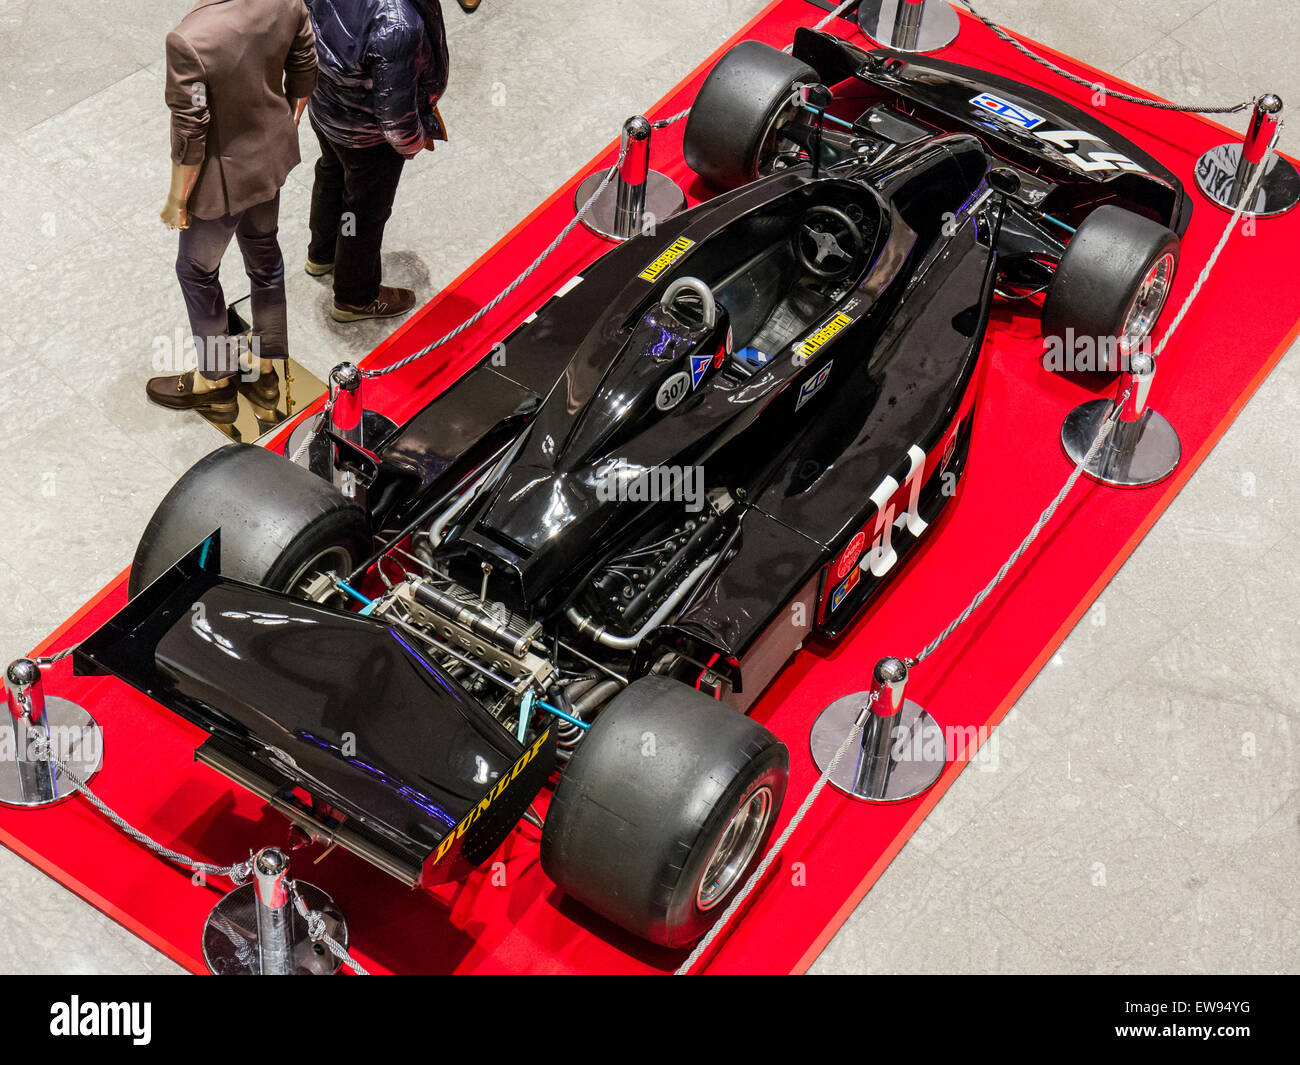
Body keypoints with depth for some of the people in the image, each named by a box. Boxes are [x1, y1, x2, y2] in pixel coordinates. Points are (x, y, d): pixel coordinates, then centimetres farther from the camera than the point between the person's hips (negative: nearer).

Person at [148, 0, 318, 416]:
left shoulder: (188, 41, -36)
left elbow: (189, 139, -25)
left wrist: (177, 200, -8)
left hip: (224, 178, -6)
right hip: (273, 153, 6)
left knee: (197, 272, 20)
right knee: (264, 252, 27)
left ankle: (216, 382, 40)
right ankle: (265, 370, 46)